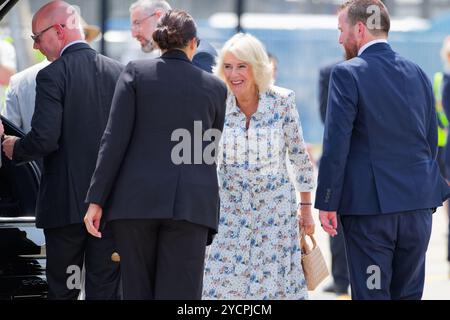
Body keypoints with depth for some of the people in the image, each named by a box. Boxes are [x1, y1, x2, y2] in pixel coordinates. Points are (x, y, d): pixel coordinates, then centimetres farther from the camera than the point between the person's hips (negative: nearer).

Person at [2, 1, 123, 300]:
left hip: (66, 204, -4)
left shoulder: (52, 75, -9)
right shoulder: (120, 72, 6)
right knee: (105, 289, 4)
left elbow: (44, 138, -17)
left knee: (62, 289, 6)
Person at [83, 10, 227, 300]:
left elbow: (115, 138, -4)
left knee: (138, 291, 8)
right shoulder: (215, 87, 9)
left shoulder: (137, 72, 4)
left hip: (137, 199, 0)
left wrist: (97, 200, -4)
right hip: (191, 204, 0)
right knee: (179, 295, -3)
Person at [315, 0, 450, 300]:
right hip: (418, 203, 5)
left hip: (370, 206, -5)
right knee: (409, 293, 11)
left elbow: (336, 144, -12)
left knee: (372, 294, -1)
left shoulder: (348, 74, -9)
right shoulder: (417, 73, 10)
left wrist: (326, 203, -8)